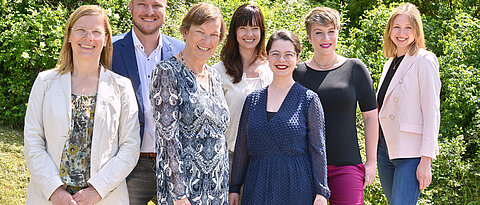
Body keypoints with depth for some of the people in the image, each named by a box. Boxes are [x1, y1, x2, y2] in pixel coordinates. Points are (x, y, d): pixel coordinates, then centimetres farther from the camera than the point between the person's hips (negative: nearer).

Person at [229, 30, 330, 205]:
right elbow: (242, 147, 14)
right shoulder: (253, 100, 10)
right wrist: (234, 188, 12)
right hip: (257, 187, 3)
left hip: (296, 189, -3)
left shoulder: (308, 99, 0)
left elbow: (317, 149, -1)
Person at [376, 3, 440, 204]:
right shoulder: (389, 64, 16)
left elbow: (432, 112, -11)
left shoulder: (424, 61, -6)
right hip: (384, 147, 7)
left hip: (411, 150, -7)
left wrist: (426, 160, -17)